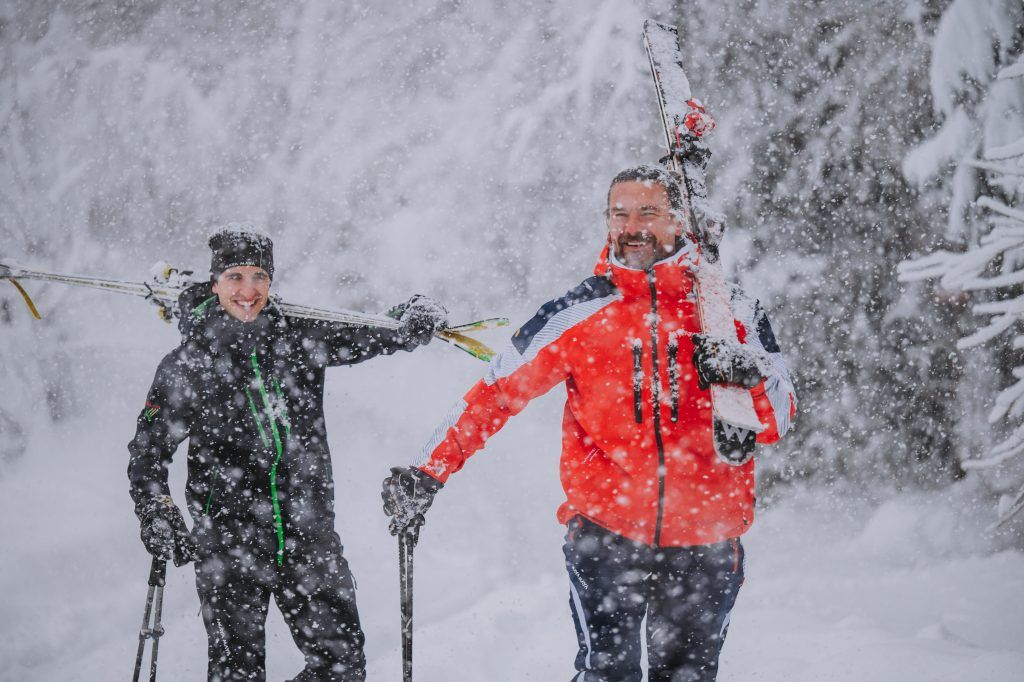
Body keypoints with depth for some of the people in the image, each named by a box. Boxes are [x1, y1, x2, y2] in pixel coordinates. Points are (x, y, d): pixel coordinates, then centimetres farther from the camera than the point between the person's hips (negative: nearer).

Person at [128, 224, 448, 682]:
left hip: (308, 535, 2)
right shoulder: (187, 365, 0)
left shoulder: (298, 341, 4)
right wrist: (157, 515, -9)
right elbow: (148, 451, 5)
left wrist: (416, 324, -6)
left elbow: (370, 340, 14)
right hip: (228, 540, -2)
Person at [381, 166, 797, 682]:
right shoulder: (578, 314, 2)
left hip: (705, 542, 2)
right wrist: (427, 473, -5)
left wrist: (749, 378, -21)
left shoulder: (732, 312, 4)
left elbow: (781, 414, 2)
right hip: (606, 531, -1)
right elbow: (497, 392, 3)